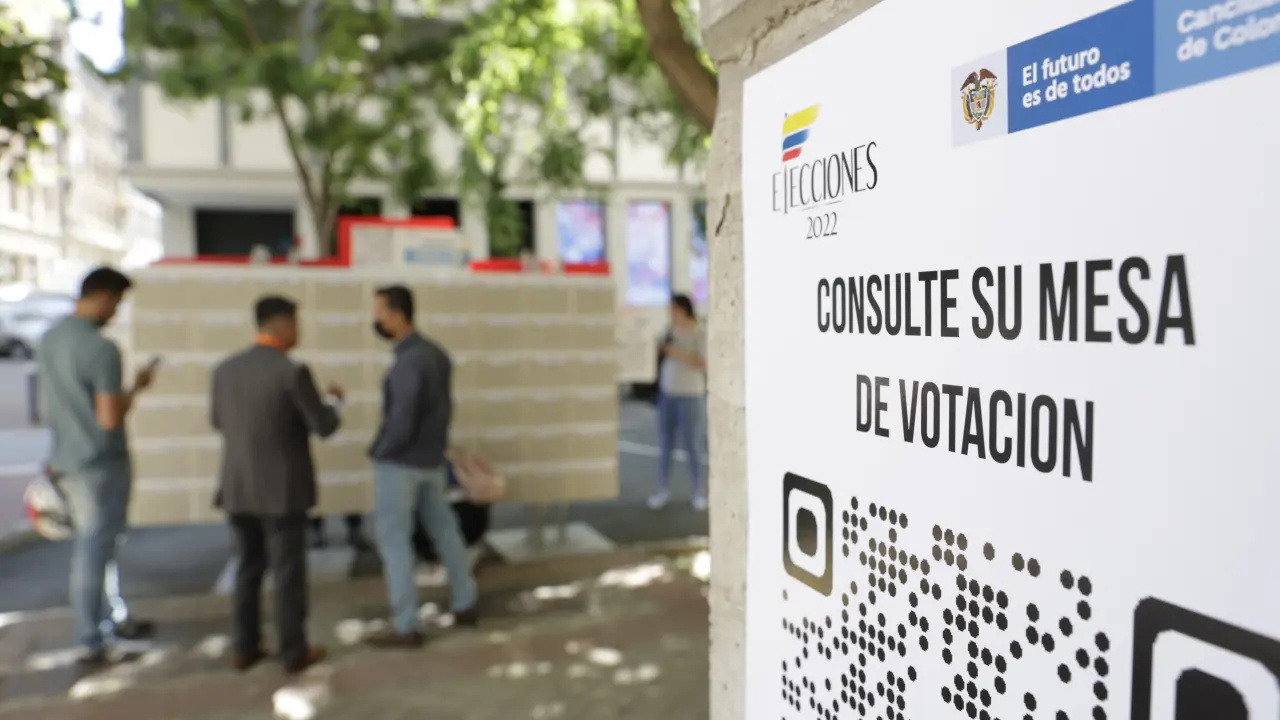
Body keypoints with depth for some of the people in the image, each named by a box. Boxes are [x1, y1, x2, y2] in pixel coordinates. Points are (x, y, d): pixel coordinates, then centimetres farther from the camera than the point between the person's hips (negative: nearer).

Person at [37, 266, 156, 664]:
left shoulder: (49, 340, 6)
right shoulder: (101, 348, -22)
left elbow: (45, 407, 15)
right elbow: (110, 418, -23)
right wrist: (135, 388, -9)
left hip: (66, 461, 8)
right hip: (102, 464, -8)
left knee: (94, 544, 19)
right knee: (94, 550, 3)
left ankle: (115, 619, 33)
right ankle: (90, 642, 14)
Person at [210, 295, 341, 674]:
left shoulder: (225, 368, 0)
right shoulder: (292, 372, -18)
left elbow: (217, 421, 14)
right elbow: (324, 427, -14)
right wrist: (333, 399, 5)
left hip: (238, 487, 6)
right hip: (283, 489, -5)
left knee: (248, 568, 18)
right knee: (288, 572, 6)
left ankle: (245, 648, 26)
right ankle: (294, 652, 17)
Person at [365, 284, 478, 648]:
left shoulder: (407, 363, -23)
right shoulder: (437, 353, 4)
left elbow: (401, 424, -24)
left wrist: (377, 451, -8)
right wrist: (434, 442, 13)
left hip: (399, 463, -8)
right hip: (432, 460, 8)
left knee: (394, 542, 2)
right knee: (444, 530, 17)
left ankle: (406, 627, 9)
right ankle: (465, 604, 28)